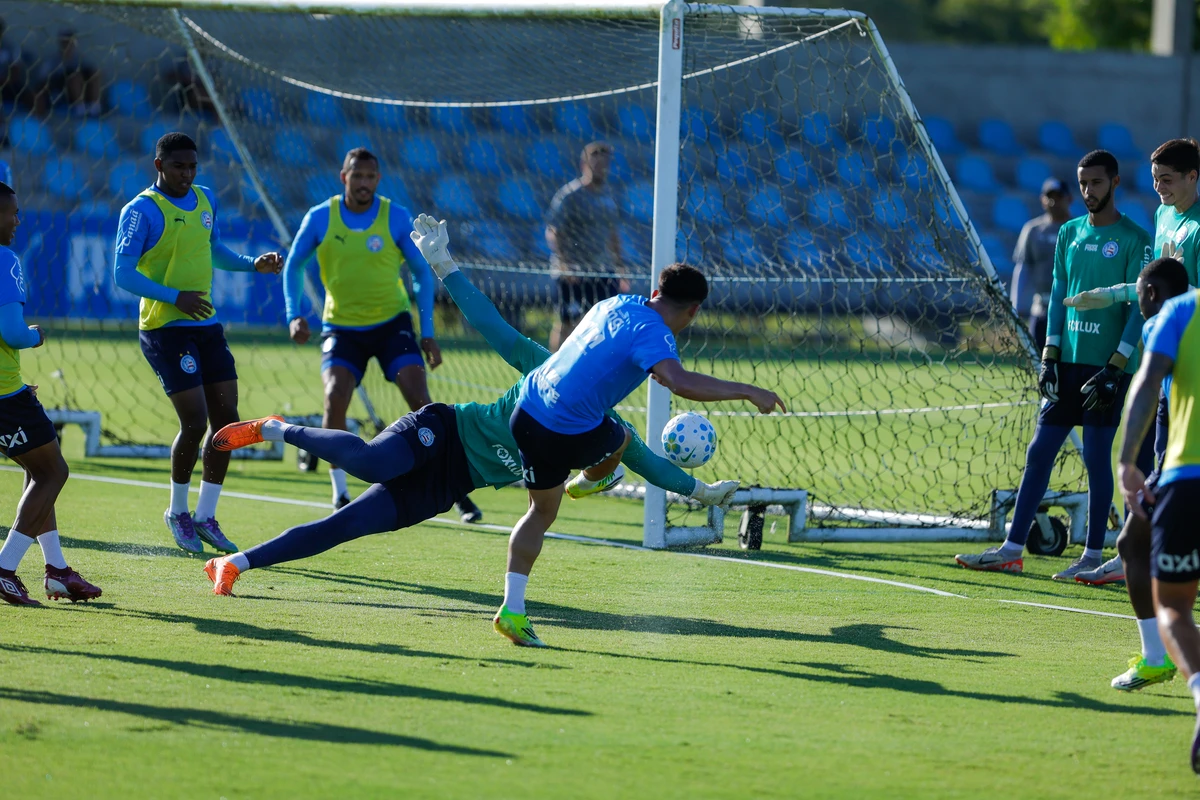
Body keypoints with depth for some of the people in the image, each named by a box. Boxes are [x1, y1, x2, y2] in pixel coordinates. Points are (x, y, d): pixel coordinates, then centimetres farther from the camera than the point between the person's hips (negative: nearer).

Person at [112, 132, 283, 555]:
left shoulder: (205, 199, 11)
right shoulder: (142, 211, -12)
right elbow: (123, 274, -17)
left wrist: (254, 265, 10)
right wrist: (174, 297, -27)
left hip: (207, 326, 7)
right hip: (166, 329, -7)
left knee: (226, 419, 3)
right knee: (195, 420, -12)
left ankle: (205, 517, 15)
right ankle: (177, 512, 10)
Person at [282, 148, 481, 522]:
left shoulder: (397, 218, -8)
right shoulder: (320, 218, -5)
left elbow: (422, 272, 0)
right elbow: (293, 266, 7)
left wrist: (427, 331, -6)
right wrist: (294, 315, -7)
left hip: (391, 322, -1)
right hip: (342, 325, 1)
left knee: (420, 399, -14)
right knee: (335, 399, -19)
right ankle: (339, 494, -6)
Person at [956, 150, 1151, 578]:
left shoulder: (1134, 240, -5)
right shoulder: (1069, 233, 13)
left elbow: (1139, 308, -8)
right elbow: (1058, 296, 15)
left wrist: (1114, 369, -14)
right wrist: (1049, 358, 6)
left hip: (1107, 366, -6)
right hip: (1068, 362, 6)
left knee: (1097, 457, -4)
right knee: (1038, 452, 3)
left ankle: (1093, 555, 5)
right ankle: (1012, 550, 5)